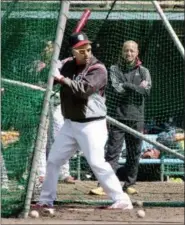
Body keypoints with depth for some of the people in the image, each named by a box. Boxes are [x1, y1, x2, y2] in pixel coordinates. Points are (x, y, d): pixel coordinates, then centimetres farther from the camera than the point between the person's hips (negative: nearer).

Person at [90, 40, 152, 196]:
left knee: (134, 153, 5)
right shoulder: (115, 69, 7)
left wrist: (127, 86, -5)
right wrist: (137, 88, -5)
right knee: (112, 152, -8)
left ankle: (129, 184, 18)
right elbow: (116, 88, -9)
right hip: (118, 116, -2)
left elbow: (146, 90, -6)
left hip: (136, 118, 2)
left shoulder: (143, 71, 10)